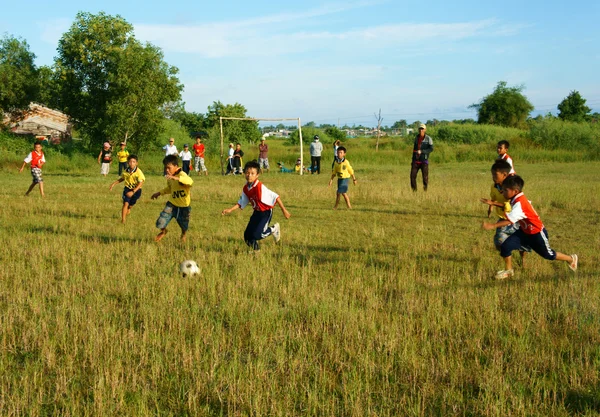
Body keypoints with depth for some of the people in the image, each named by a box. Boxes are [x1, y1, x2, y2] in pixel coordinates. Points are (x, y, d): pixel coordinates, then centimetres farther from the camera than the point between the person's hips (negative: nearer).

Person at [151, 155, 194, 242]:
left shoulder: (182, 175, -23)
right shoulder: (169, 178, 0)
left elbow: (190, 181, -48)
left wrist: (176, 178, -58)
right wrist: (159, 193, 17)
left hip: (183, 206, -4)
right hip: (172, 204, 4)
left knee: (184, 226, 15)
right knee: (160, 223, -10)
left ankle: (183, 235, 54)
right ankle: (163, 232, 27)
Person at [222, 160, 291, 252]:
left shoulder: (260, 187, -27)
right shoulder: (245, 189, -4)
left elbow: (275, 196, -25)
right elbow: (242, 203, 10)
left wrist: (284, 210, -23)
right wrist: (230, 210, 2)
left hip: (266, 212, -7)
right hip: (257, 212, 7)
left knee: (256, 235, -18)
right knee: (247, 236, 3)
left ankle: (274, 229, 7)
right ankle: (256, 249, 30)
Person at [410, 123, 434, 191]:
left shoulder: (428, 139, -5)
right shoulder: (416, 138, 10)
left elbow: (431, 149, -14)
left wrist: (421, 151, -25)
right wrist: (413, 161, 15)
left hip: (424, 161, -4)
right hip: (416, 161, 4)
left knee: (425, 177, -3)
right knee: (412, 176, -6)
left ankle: (425, 190, 10)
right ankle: (414, 191, 4)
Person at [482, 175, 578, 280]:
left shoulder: (519, 203, -33)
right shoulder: (516, 199, -6)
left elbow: (510, 220, -43)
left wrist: (493, 226, -48)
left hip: (536, 233, -8)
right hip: (524, 231, 8)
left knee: (548, 255, 12)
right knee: (505, 246, -7)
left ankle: (571, 259, 38)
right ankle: (508, 270, 12)